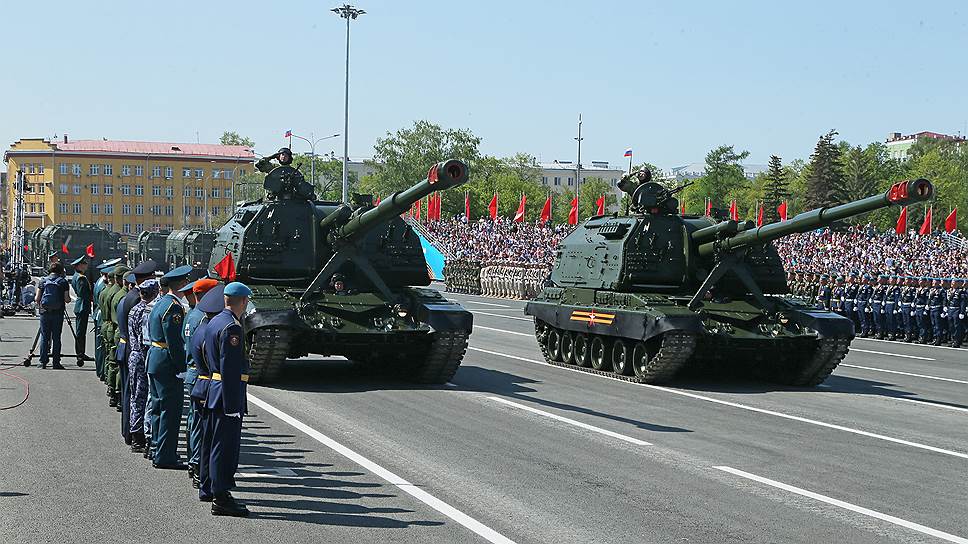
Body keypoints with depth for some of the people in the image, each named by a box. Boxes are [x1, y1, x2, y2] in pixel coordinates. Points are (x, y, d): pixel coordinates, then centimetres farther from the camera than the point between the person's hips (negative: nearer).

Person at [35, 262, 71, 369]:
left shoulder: (44, 281, 6)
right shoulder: (63, 282, 0)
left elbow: (37, 298, 4)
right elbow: (67, 299, -4)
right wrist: (69, 299, 18)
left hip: (45, 312, 2)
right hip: (58, 313, -2)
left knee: (44, 337, 7)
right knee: (56, 338, 3)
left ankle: (43, 362, 5)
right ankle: (56, 363, 2)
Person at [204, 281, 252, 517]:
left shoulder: (213, 322, 13)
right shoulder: (231, 327, -18)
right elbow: (229, 368, -22)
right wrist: (232, 404, -21)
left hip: (214, 389, 10)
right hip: (228, 393, -10)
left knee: (220, 444, 16)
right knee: (226, 446, -4)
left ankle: (220, 492, 24)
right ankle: (221, 499, 0)